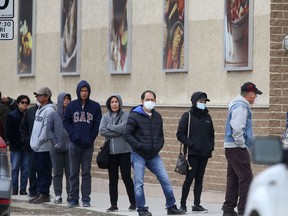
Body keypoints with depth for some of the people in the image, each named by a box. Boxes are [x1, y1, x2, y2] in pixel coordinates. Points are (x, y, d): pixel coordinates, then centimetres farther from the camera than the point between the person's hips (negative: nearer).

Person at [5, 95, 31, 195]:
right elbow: (8, 132, 0)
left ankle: (23, 189, 7)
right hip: (15, 147, -1)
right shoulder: (12, 115, 0)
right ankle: (14, 189, 3)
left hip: (27, 146, 1)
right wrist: (15, 143, -6)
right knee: (15, 167, -1)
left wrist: (28, 143, -3)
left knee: (25, 168, 2)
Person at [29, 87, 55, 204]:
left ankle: (44, 194, -1)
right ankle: (40, 192, 18)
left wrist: (40, 141, -16)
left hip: (44, 147, -9)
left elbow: (47, 128, -18)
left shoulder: (49, 110, -13)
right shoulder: (39, 110, 16)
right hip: (36, 146, 9)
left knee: (45, 171, -4)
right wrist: (34, 141, 14)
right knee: (39, 171, 13)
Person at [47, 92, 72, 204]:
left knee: (70, 172, -2)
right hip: (57, 149, 1)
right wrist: (55, 143, -5)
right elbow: (49, 130, 4)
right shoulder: (53, 115, 5)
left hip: (70, 148, -1)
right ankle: (58, 196, 6)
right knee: (57, 173, 3)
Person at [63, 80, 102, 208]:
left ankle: (86, 198, 5)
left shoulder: (95, 106, 1)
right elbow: (66, 121, 4)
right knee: (74, 172, 5)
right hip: (74, 144, 1)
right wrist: (73, 134, -8)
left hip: (88, 145, -1)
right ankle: (73, 198, 9)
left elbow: (98, 123, 1)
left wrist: (91, 138, -8)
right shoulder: (71, 105, 3)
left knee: (86, 172, 2)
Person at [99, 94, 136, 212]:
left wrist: (109, 127, -5)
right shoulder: (105, 117, 8)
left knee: (126, 176, -3)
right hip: (110, 151, 4)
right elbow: (102, 131, -6)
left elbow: (122, 128, -18)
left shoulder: (126, 115, -1)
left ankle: (133, 202, 8)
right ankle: (113, 204, 10)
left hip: (124, 151, -4)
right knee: (113, 179, 6)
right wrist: (117, 132, -12)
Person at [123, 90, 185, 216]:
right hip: (138, 155, -5)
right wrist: (139, 146, -16)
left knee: (165, 180, 1)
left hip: (154, 155, 5)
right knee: (139, 182, -4)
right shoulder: (135, 115, -6)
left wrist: (159, 146, 3)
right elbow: (127, 134, -10)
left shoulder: (157, 116, 12)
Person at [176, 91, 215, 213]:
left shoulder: (207, 117, 14)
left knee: (199, 179, 6)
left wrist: (211, 146, 4)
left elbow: (211, 134, 22)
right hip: (192, 153, -5)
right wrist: (191, 144, -15)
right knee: (190, 178, -7)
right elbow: (180, 134, -5)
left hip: (204, 153, 5)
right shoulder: (187, 116, -2)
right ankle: (183, 204, 2)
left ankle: (197, 205, 9)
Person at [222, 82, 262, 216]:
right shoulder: (241, 107, -14)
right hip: (237, 149, -11)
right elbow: (237, 129, -23)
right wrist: (242, 145, -15)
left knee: (234, 180, 12)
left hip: (232, 149, 11)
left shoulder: (241, 106, 18)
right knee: (246, 178, -10)